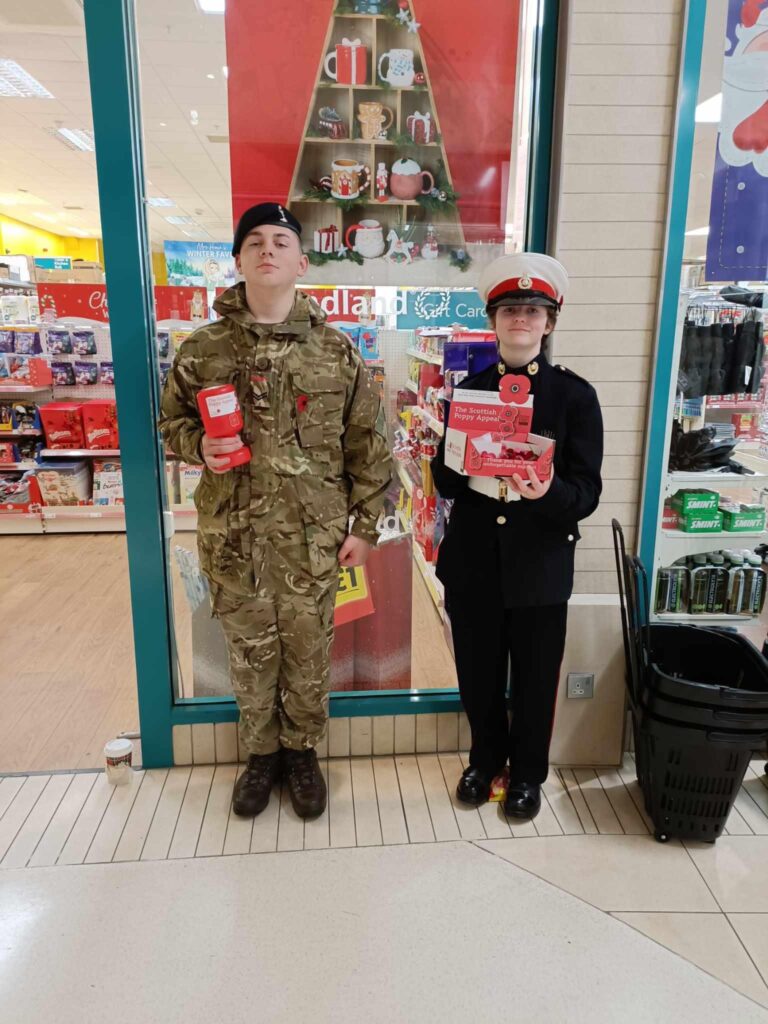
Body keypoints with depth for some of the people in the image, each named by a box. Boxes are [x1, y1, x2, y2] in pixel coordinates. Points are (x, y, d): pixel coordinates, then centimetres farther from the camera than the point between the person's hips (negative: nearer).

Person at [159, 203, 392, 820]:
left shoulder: (337, 352, 0)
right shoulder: (203, 351, 1)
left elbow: (367, 445, 3)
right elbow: (172, 421, 13)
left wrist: (365, 525, 0)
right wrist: (199, 445, -10)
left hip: (314, 535, 0)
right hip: (232, 534, 1)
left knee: (309, 652, 11)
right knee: (250, 651, 14)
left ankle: (302, 751, 36)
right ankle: (261, 753, 37)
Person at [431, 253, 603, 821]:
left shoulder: (575, 394, -4)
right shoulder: (467, 390, 5)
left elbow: (587, 492, -9)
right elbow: (443, 475, 4)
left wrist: (547, 492, -30)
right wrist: (476, 478, -18)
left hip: (540, 566, -2)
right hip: (473, 561, 2)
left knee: (535, 679, 14)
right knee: (478, 675, 16)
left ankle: (528, 773, 39)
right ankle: (487, 758, 43)